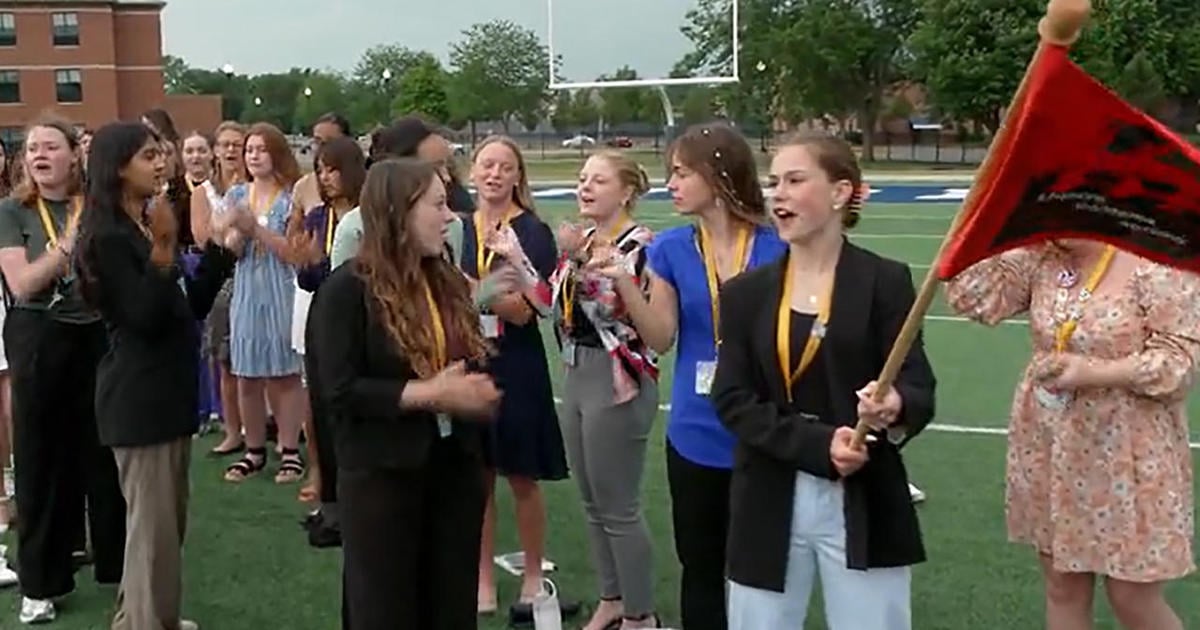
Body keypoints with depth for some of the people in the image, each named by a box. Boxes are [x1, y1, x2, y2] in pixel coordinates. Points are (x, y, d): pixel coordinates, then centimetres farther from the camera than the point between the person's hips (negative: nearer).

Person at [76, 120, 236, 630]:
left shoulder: (147, 227, 13)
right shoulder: (108, 238, -15)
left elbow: (191, 306, 15)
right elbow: (145, 318, -22)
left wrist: (219, 249, 7)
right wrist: (164, 248, -28)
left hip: (168, 390, 10)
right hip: (139, 397, -10)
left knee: (167, 521, 18)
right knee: (154, 526, -2)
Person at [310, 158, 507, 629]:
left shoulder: (450, 282, 7)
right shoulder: (347, 290, -12)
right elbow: (339, 391, -18)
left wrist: (475, 394, -7)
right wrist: (429, 393, -22)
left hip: (455, 467, 6)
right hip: (382, 475, -6)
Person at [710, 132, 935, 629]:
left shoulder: (885, 281, -3)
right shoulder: (746, 292, 5)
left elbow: (919, 388, -7)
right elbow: (731, 400, -2)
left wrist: (895, 407, -31)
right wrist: (818, 444, -15)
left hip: (864, 506, -2)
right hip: (769, 506, 3)